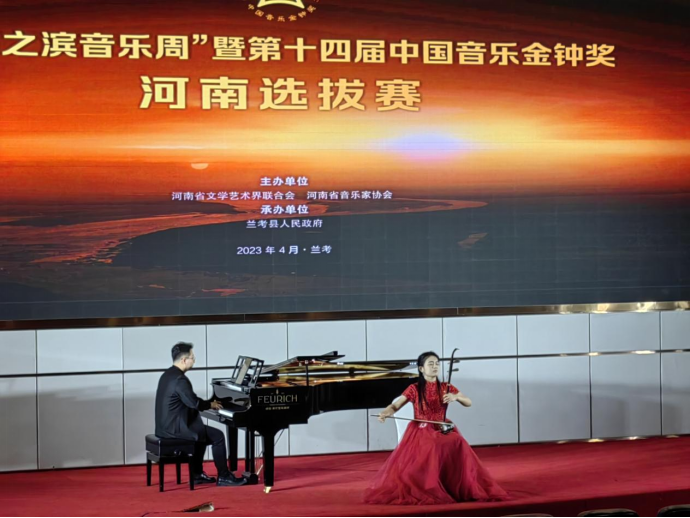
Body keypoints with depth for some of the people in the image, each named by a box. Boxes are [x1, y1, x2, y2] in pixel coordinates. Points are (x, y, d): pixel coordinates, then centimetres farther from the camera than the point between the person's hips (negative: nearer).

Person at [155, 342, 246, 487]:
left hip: (167, 425, 10)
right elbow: (194, 403, -21)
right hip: (175, 428, -10)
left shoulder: (169, 374, 12)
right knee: (217, 436, -4)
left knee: (202, 432, 29)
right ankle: (224, 477, 4)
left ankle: (196, 474, 29)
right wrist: (210, 404, -2)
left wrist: (208, 404, 15)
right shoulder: (179, 379, -21)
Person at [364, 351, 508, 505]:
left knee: (457, 445, -29)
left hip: (442, 430, 3)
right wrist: (385, 413, -24)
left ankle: (460, 489, -16)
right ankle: (423, 491, -17)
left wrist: (456, 397, -13)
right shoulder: (414, 389, -1)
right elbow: (395, 406, -1)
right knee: (431, 448, -35)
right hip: (420, 432, -3)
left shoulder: (446, 388, 7)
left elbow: (469, 402, 8)